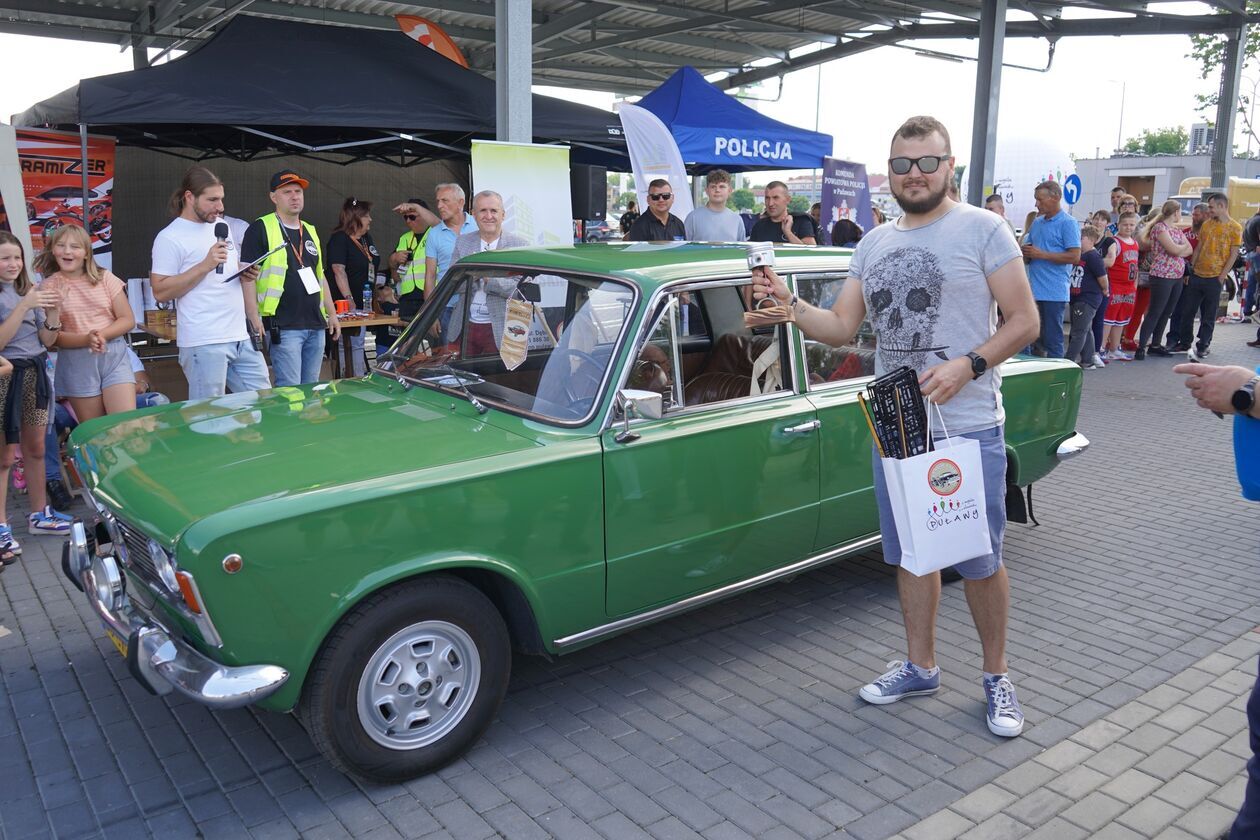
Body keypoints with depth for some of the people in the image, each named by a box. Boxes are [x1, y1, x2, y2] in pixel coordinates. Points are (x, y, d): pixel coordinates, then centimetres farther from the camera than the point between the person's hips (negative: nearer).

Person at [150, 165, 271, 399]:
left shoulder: (222, 226, 15)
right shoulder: (170, 238, -7)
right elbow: (160, 292, -12)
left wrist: (247, 274, 8)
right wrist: (205, 265, -17)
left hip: (243, 337, 7)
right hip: (204, 344, -7)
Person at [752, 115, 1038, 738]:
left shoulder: (982, 229, -5)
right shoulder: (874, 243, 10)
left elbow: (1024, 321, -7)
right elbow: (840, 328, 10)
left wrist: (966, 366, -22)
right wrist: (788, 302, -7)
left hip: (967, 429, -5)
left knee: (979, 561, 5)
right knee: (910, 554, 15)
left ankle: (996, 676, 27)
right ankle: (920, 667, 32)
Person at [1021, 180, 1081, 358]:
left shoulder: (1068, 223, -6)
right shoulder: (1037, 222, 15)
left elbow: (1074, 256, -14)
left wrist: (1042, 254, -15)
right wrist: (1026, 252, 0)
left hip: (1054, 292, -7)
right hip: (1033, 290, 7)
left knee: (1052, 339, -2)